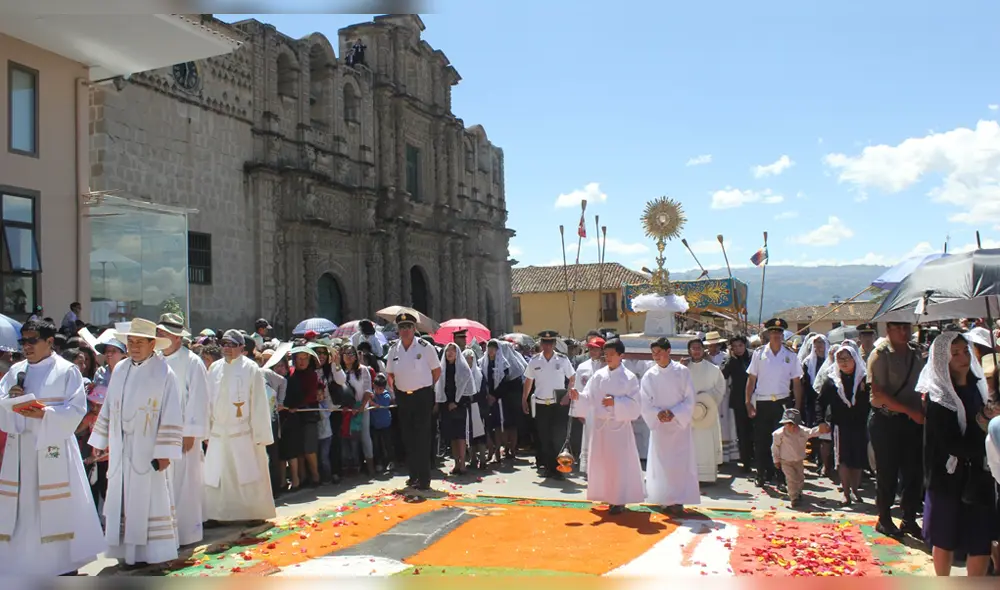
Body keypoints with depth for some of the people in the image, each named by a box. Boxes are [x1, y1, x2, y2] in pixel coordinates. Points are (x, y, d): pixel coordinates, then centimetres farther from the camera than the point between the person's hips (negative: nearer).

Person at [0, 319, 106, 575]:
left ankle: (64, 564, 11)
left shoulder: (67, 371, -2)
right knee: (21, 503, 6)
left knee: (57, 506, 0)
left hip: (53, 447, -4)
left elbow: (76, 409, -8)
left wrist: (44, 414, -21)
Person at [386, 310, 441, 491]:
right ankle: (414, 474, 21)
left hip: (422, 396, -4)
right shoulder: (394, 349, 5)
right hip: (403, 397, 5)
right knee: (408, 438, 10)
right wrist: (395, 389, 8)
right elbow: (389, 374, 18)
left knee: (422, 438, -6)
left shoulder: (425, 347, -8)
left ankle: (424, 479, -1)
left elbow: (437, 370, 0)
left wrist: (426, 387, 2)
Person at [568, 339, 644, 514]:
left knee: (619, 462, -4)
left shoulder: (629, 377, -4)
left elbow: (634, 403, -8)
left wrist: (615, 402, -20)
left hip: (620, 425, -4)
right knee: (600, 461, 7)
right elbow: (589, 398, 3)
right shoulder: (599, 375, 7)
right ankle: (607, 496, 19)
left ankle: (619, 500, 5)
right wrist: (578, 396, -17)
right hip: (600, 424, 4)